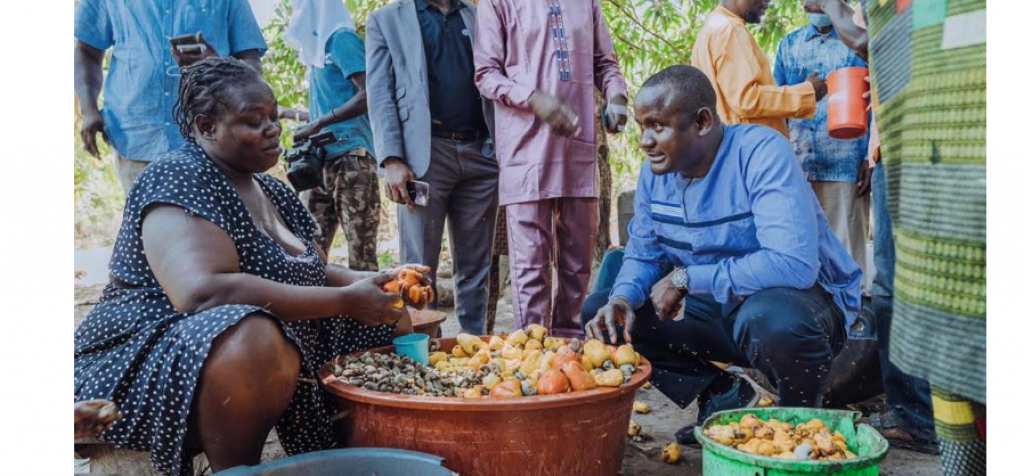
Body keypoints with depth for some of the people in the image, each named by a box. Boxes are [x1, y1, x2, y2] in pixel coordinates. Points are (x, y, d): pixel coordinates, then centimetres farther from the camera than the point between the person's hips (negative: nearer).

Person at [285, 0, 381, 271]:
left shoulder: (341, 38, -3)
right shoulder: (317, 45, 22)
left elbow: (368, 95, -14)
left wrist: (317, 125, -14)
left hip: (352, 156, -9)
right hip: (323, 159, 9)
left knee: (360, 248, -8)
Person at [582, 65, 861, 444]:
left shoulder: (761, 153, -25)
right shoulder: (656, 170, -4)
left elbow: (793, 264, -37)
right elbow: (643, 254, 5)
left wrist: (687, 278, -30)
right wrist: (622, 298, -18)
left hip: (799, 298, -6)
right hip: (718, 306, 7)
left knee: (769, 320, -42)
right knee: (599, 312, -3)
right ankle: (722, 394, 7)